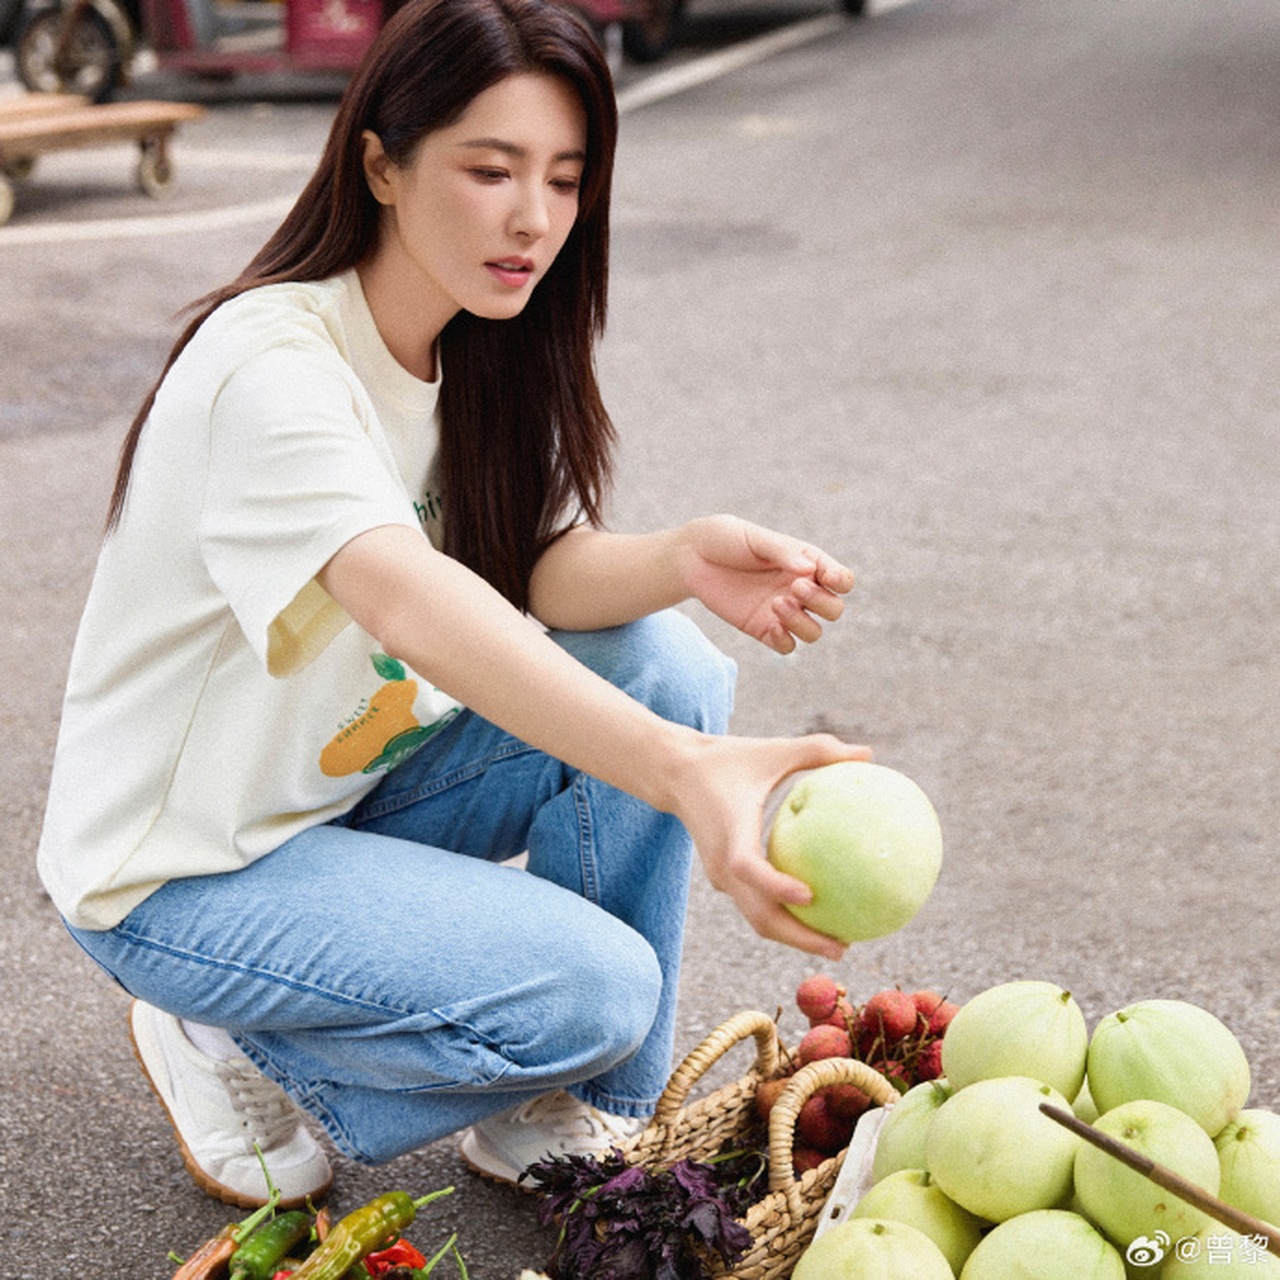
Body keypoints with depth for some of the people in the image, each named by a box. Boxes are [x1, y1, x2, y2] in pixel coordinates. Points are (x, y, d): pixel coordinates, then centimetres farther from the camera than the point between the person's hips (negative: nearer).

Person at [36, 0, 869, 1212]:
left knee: (665, 666, -14)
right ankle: (244, 1055, 1)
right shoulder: (268, 363, -27)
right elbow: (409, 602, -43)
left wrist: (687, 558, -33)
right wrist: (686, 776, -57)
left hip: (358, 786, 8)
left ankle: (556, 1115, -1)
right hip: (179, 870, -8)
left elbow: (547, 565, -9)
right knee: (592, 988, -25)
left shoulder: (480, 353, 1)